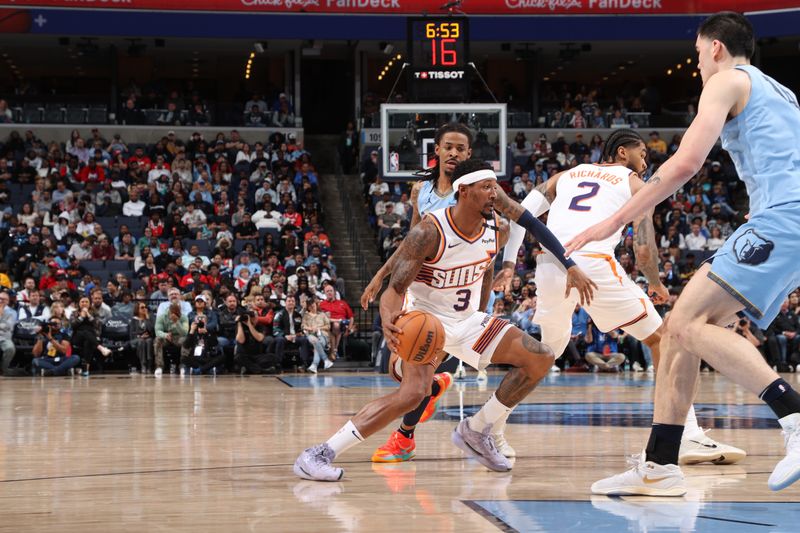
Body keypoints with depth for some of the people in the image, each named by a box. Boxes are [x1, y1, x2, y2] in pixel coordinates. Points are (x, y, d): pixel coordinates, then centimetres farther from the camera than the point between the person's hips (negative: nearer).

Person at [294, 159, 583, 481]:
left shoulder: (498, 231, -6)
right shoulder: (429, 232, -26)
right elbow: (395, 289, -27)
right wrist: (388, 321, -50)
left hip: (467, 319, 7)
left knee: (541, 360, -1)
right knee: (413, 392, -31)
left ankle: (475, 431, 10)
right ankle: (322, 453, -26)